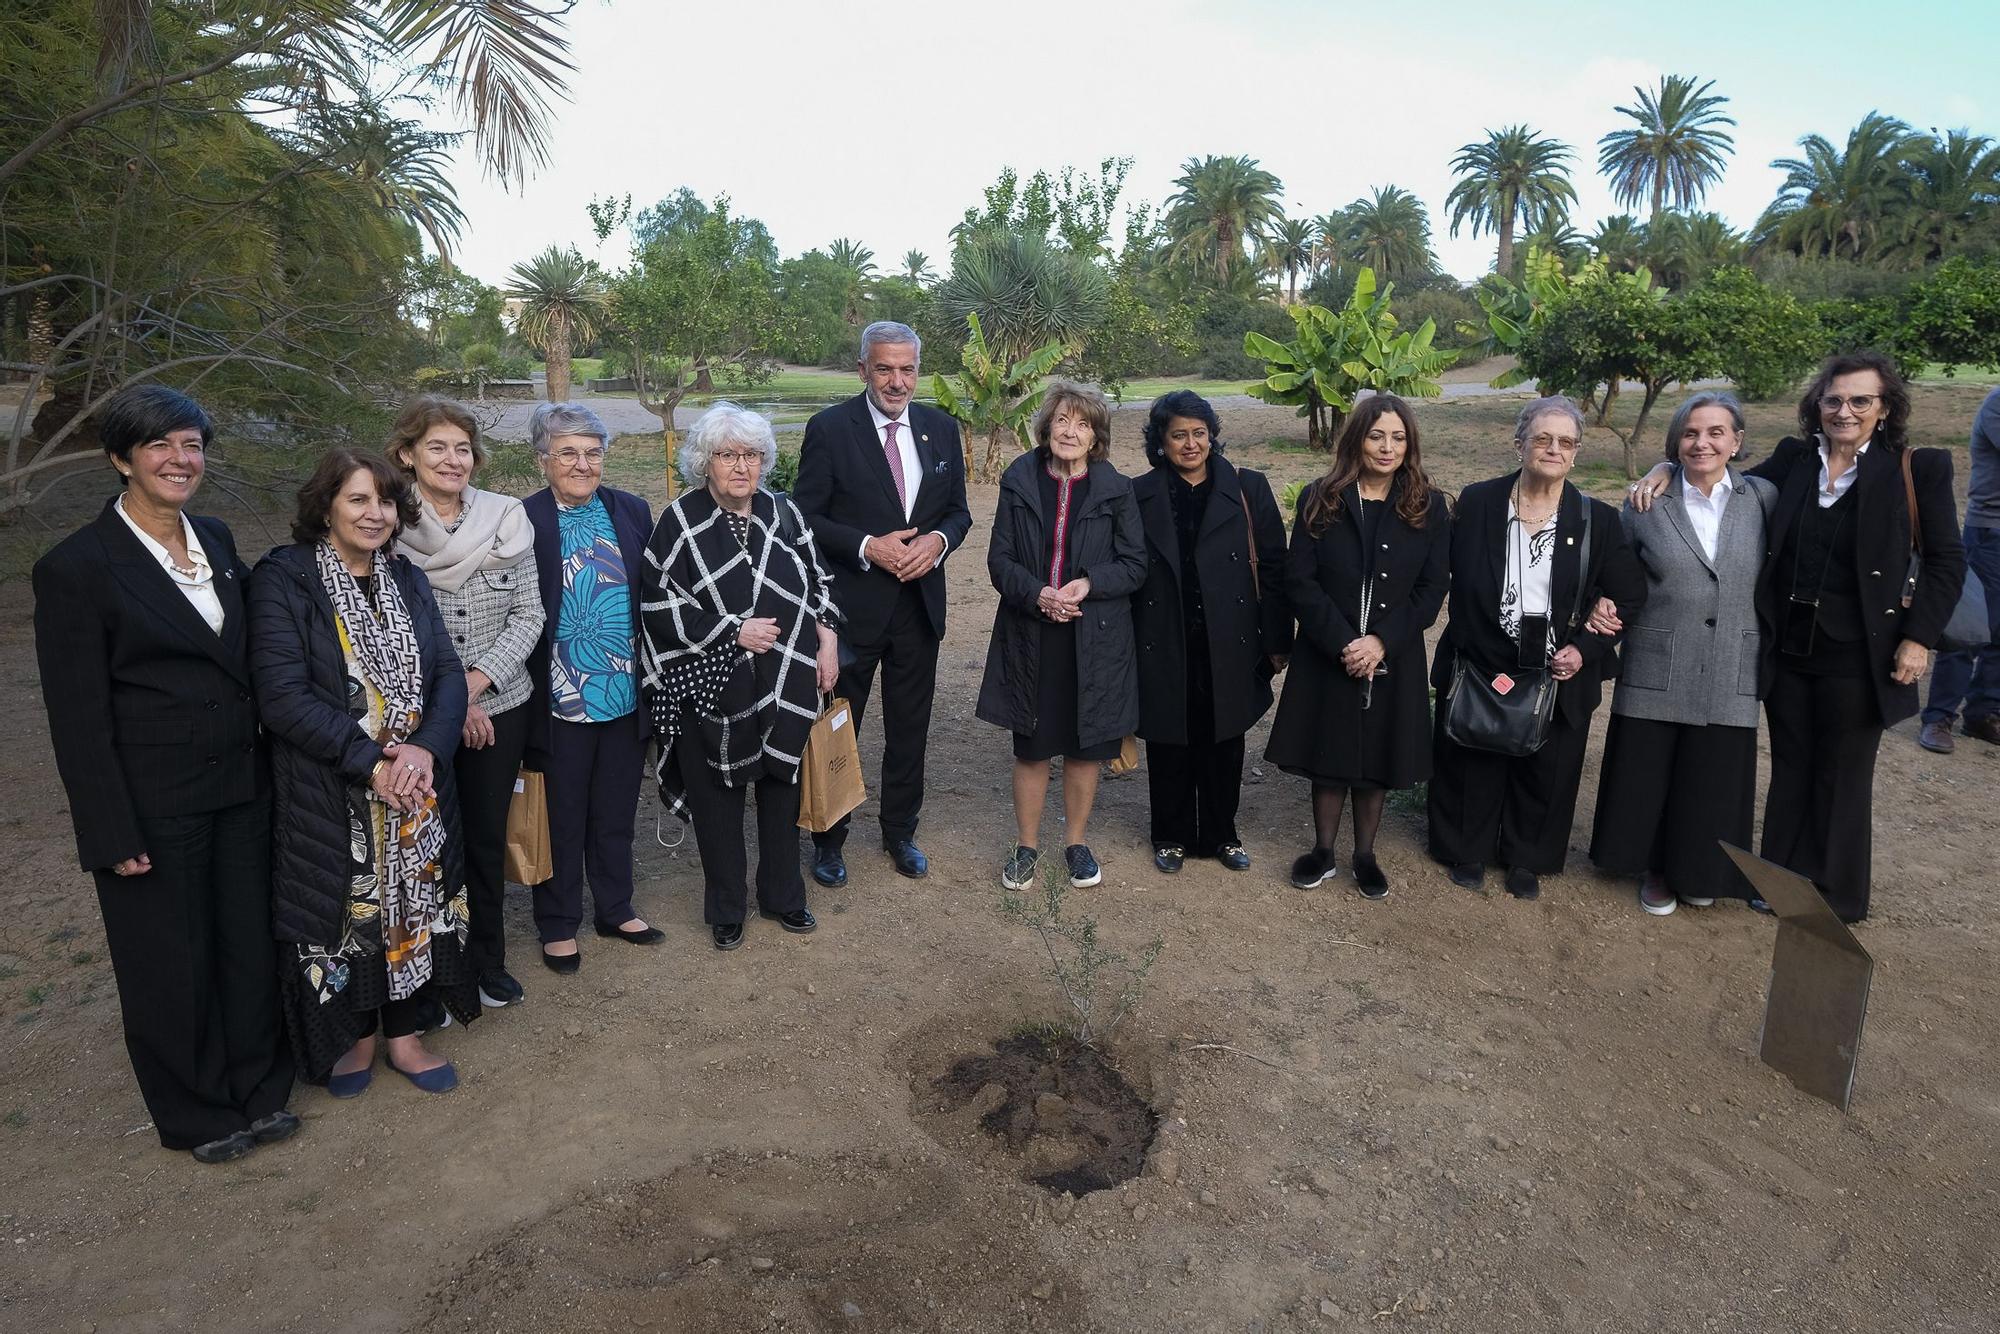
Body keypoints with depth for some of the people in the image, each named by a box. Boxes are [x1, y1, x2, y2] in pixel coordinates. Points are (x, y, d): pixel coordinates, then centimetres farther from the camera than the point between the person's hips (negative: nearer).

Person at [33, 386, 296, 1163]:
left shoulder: (217, 541, 5)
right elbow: (79, 720, -13)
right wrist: (114, 836, -14)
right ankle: (198, 1114, 32)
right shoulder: (77, 567, -13)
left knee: (250, 943, 15)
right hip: (155, 806, -5)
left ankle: (258, 1090, 35)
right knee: (172, 962, 12)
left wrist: (268, 773, 8)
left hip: (241, 787, 5)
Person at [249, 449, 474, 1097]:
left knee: (415, 905, 13)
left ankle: (406, 1035, 31)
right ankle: (352, 1037, 32)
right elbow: (281, 695, -16)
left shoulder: (408, 580, 7)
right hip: (329, 797, -4)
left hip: (418, 788, 4)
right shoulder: (283, 579, -9)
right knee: (346, 911, 9)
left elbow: (448, 674, 1)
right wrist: (370, 763, -21)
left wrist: (425, 749, -17)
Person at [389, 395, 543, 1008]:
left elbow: (529, 613, -3)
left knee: (487, 836, 14)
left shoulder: (506, 518, -3)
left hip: (499, 708, 2)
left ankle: (486, 959, 32)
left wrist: (475, 683, -13)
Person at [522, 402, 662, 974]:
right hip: (559, 705, -3)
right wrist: (525, 694, -11)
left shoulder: (633, 512, 3)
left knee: (616, 814, 19)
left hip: (626, 697, 4)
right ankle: (558, 926, 31)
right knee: (561, 820, 12)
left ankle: (616, 910, 38)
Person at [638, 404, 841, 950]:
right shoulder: (680, 521, -8)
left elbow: (818, 580, 12)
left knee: (782, 785, 13)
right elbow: (658, 602, -11)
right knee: (719, 796, 8)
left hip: (787, 684, 3)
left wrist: (827, 641, 2)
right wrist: (733, 630, -16)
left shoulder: (784, 512, 3)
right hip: (714, 688, -3)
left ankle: (783, 895, 32)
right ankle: (725, 909, 26)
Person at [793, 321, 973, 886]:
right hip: (851, 605, -3)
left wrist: (938, 540, -12)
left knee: (909, 728, 15)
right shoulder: (829, 429, -9)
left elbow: (959, 510, 9)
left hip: (920, 603, 4)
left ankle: (900, 832, 33)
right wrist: (867, 547, -20)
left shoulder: (941, 428, 4)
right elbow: (805, 517, -8)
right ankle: (829, 839, 28)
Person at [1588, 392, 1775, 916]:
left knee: (1714, 783, 10)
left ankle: (1698, 872, 33)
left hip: (1729, 675, 1)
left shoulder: (1763, 499, 1)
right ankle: (1655, 868, 30)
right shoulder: (1645, 505, -2)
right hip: (1656, 671, -1)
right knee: (1649, 777, 8)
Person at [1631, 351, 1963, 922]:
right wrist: (1667, 468, -9)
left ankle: (1837, 900, 26)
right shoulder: (1793, 459, 3)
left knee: (1842, 777, 10)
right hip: (1785, 649, 3)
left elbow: (1946, 561, -3)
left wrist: (1919, 637, -10)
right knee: (1790, 769, 15)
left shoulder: (1917, 469, -5)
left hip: (1856, 656, -3)